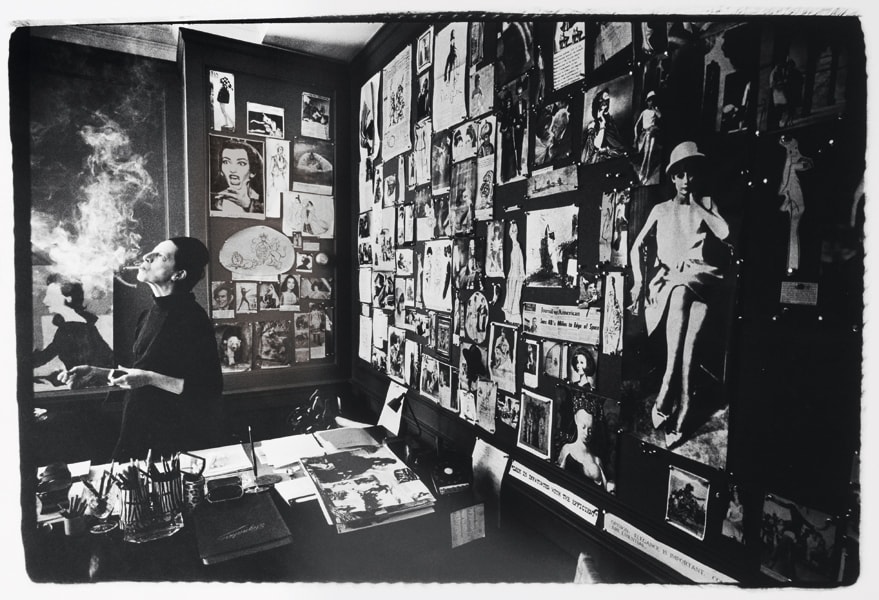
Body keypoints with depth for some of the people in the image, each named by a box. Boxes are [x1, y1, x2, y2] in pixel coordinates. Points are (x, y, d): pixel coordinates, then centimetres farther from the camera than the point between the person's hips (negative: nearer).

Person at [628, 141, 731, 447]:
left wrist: (696, 205, 4)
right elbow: (637, 246, 10)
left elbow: (724, 233, -1)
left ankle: (664, 396, -27)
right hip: (665, 281, 0)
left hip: (697, 279, 1)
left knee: (689, 344, -31)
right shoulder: (660, 209, 18)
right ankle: (677, 418, -30)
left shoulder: (707, 205, 19)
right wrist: (639, 281, -5)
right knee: (685, 346, -28)